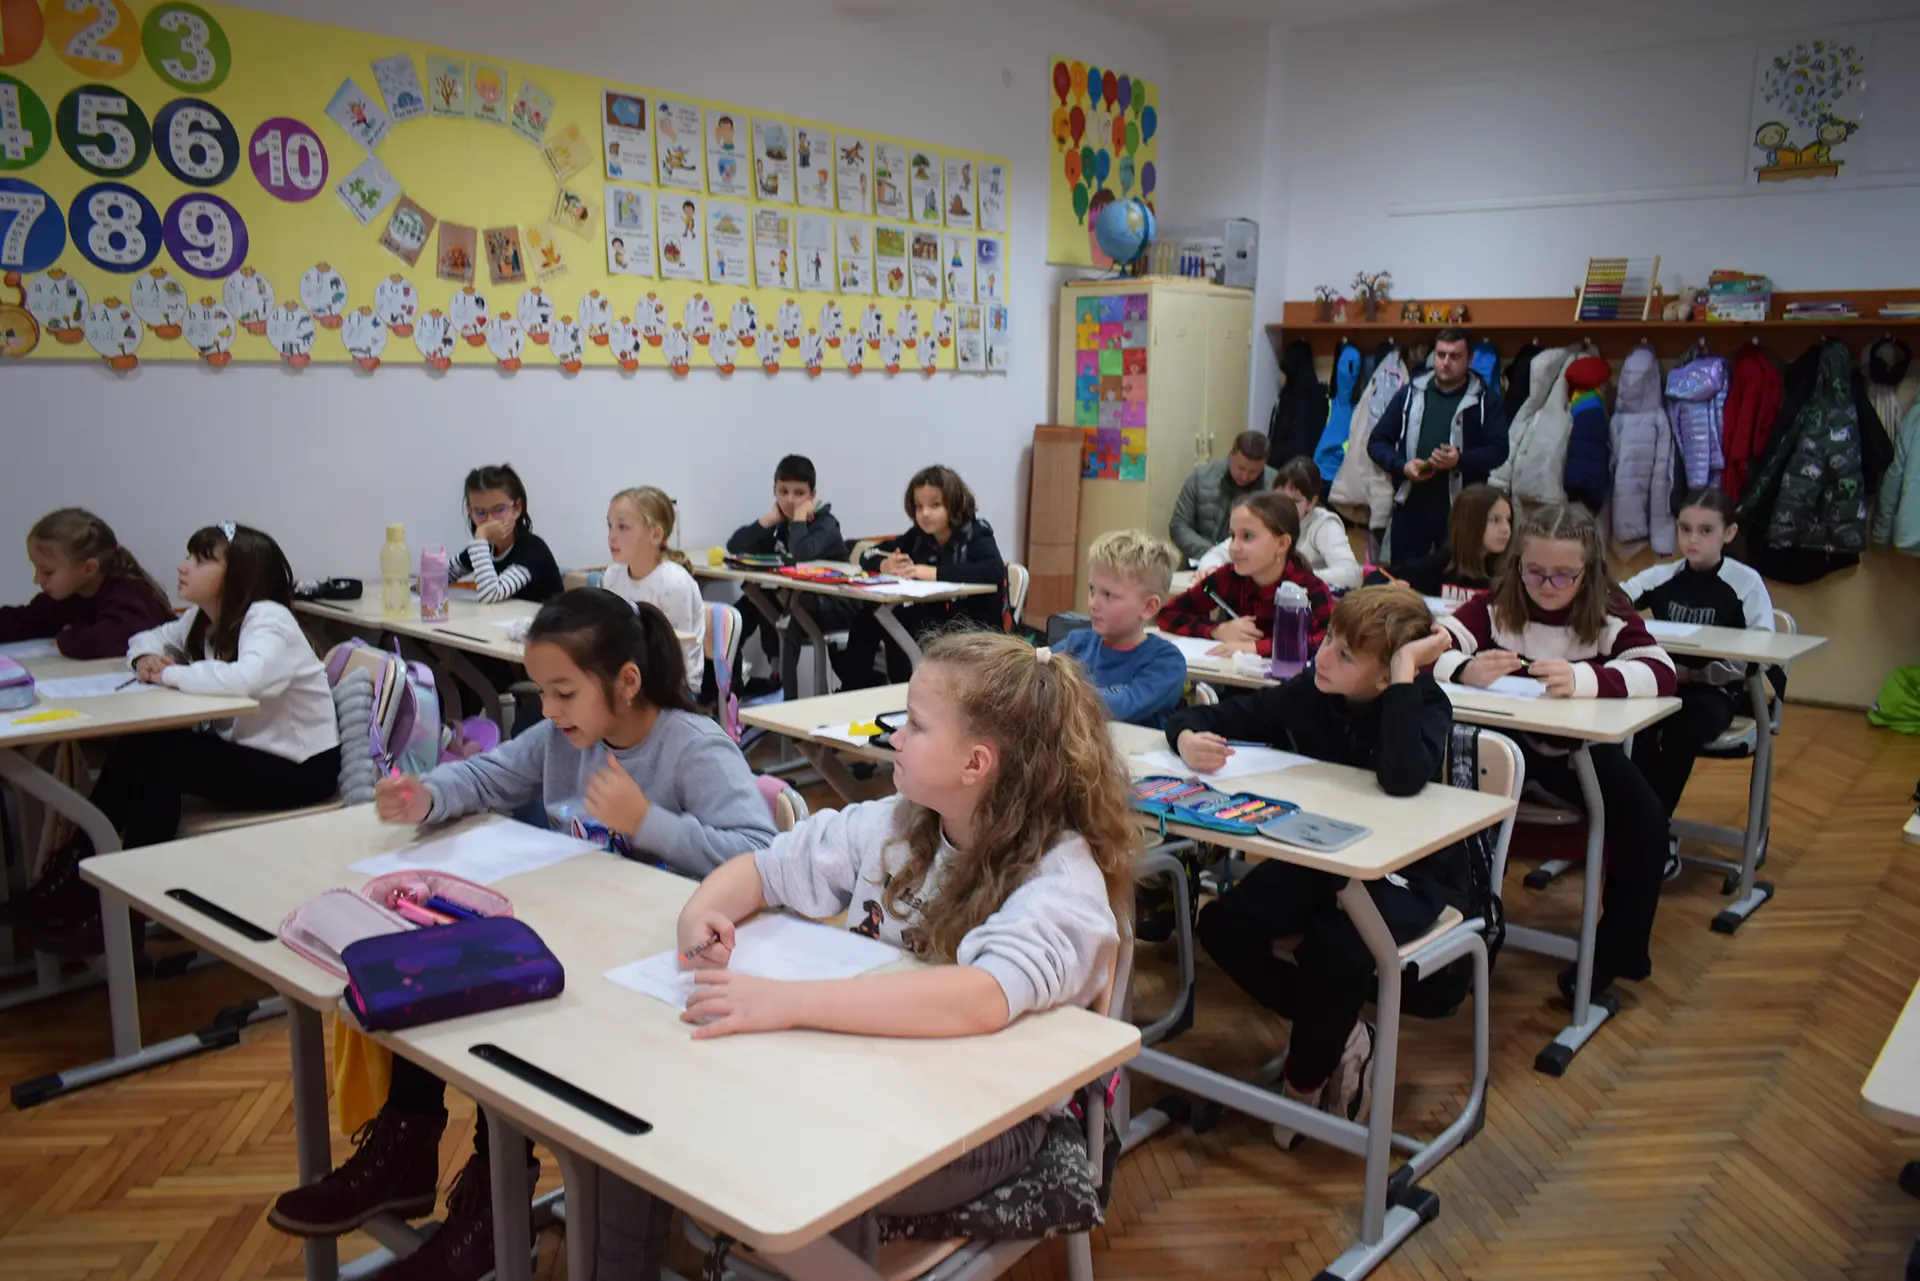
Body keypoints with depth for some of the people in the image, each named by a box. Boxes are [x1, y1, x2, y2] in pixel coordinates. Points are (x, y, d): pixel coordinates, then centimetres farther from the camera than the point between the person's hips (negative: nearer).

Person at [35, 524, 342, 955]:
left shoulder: (268, 619, -20)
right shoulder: (204, 620, 8)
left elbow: (243, 679, -39)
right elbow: (150, 638, 23)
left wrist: (169, 674, -22)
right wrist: (147, 659, -2)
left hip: (300, 769, -8)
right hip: (248, 748, 8)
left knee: (158, 760, -18)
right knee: (137, 748, -9)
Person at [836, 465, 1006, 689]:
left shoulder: (976, 534, -13)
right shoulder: (919, 535, 4)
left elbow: (995, 571, -32)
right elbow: (868, 556, 7)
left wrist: (934, 573, -33)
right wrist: (885, 565, -18)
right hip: (933, 620, 6)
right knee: (868, 618, -10)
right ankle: (856, 690, 1)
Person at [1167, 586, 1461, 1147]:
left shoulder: (1422, 703, -18)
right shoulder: (1308, 693, -8)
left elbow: (1402, 780, -42)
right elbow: (1200, 718, -2)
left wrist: (1405, 670, -38)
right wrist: (1188, 739, -27)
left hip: (1410, 874, -5)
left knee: (1333, 948, -33)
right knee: (1223, 925, -18)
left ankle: (1304, 1079, 2)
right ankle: (1342, 1037, 4)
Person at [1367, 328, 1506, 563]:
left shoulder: (1483, 400, 4)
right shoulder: (1409, 394, 10)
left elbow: (1498, 449, -3)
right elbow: (1377, 442, 9)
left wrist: (1461, 460, -21)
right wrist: (1402, 466, -10)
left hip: (1460, 509, -2)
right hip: (1410, 505, 2)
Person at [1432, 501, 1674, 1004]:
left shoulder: (1610, 617, -8)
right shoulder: (1495, 605, -6)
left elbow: (1660, 672, -24)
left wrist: (1584, 679, -43)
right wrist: (1466, 670, -41)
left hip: (1582, 749, 0)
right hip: (1509, 742, 0)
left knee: (1647, 823, -21)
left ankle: (1617, 948, 3)